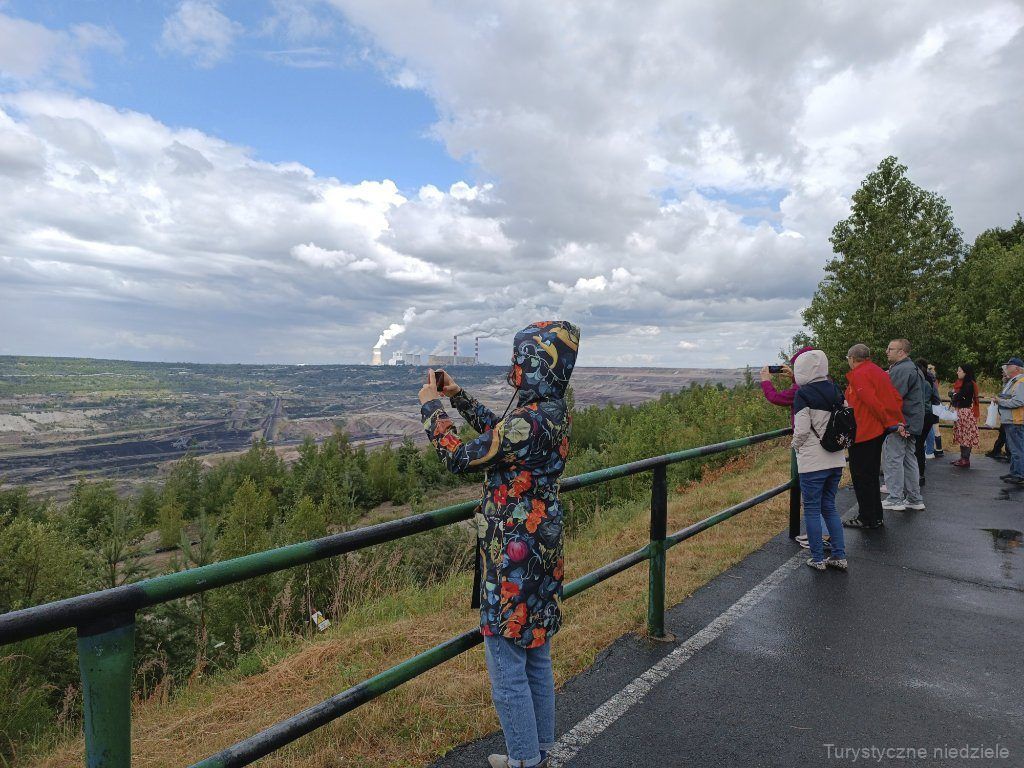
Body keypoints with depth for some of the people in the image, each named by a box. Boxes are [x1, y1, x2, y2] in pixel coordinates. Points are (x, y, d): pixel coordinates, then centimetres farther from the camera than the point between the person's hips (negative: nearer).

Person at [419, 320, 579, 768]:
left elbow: (459, 457, -17)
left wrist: (431, 407, -3)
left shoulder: (529, 421, -25)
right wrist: (458, 398, 18)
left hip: (513, 559, -9)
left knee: (506, 664, 9)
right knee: (535, 656, 22)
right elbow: (500, 433, 19)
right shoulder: (556, 413, 3)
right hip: (541, 551, 9)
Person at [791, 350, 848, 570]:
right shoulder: (835, 391, 6)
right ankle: (839, 556, 19)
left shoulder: (803, 394, -13)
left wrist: (796, 445, 2)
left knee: (812, 509, 5)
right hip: (836, 459, 7)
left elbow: (802, 430, -15)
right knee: (829, 507, 17)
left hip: (812, 461, -6)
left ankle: (818, 559, 12)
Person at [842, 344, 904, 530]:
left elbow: (872, 401, -22)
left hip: (863, 434, -10)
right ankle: (875, 517, 26)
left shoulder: (857, 375, -15)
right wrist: (896, 420, 6)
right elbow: (897, 398, 10)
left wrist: (889, 422, -15)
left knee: (861, 477, -1)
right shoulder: (878, 371, 13)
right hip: (878, 431, 10)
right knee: (871, 475, 18)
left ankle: (867, 519, 5)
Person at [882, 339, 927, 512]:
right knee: (909, 460, 15)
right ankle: (915, 499, 22)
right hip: (913, 422, 10)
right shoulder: (914, 368, 18)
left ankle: (895, 499, -2)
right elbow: (925, 395, 23)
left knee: (893, 459, -5)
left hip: (899, 423, -10)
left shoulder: (900, 370, -17)